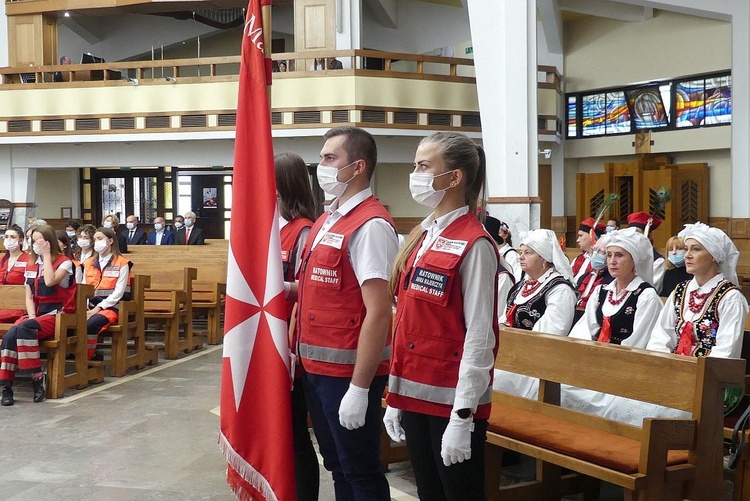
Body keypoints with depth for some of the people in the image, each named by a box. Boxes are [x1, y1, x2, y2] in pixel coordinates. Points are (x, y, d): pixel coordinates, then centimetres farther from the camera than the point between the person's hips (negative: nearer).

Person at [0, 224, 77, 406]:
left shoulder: (64, 262, -2)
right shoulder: (31, 265, 16)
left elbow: (50, 281, -22)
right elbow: (29, 297, 12)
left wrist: (46, 255, -13)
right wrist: (31, 316, -8)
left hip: (57, 314, -5)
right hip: (37, 313, 5)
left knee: (23, 329, -34)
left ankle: (37, 376, -25)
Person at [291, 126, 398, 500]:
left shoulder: (370, 226, -17)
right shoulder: (326, 220, 12)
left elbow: (378, 312, -22)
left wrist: (359, 388, -24)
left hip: (348, 371, -8)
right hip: (316, 368, 9)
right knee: (337, 467, 19)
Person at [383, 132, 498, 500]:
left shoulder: (473, 244, -13)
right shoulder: (420, 238, 10)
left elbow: (479, 336, -15)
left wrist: (463, 416, -16)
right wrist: (395, 397, 12)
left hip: (452, 399, -7)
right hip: (415, 394, 7)